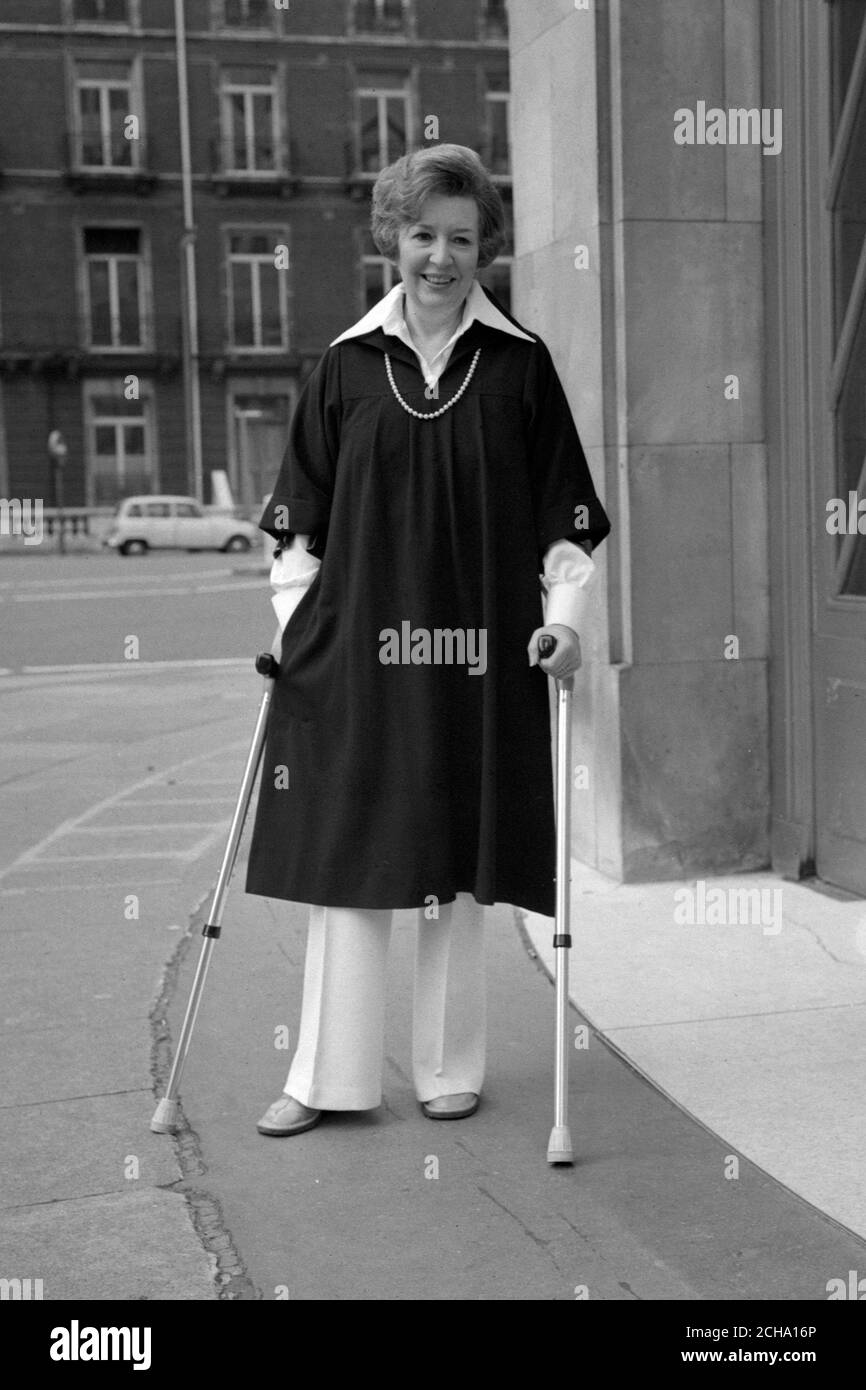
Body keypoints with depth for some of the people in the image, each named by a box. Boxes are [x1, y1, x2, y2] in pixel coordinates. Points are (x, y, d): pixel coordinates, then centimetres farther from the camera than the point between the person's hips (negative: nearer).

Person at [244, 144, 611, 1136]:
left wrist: (562, 615, -3)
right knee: (344, 861, 3)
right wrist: (291, 622, 5)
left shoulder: (520, 364, 4)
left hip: (479, 653, -1)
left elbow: (563, 513, 6)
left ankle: (448, 1071, 19)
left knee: (457, 868, 5)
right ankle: (327, 1079, 13)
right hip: (354, 650, 1)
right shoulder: (347, 365, 7)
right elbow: (301, 519, 11)